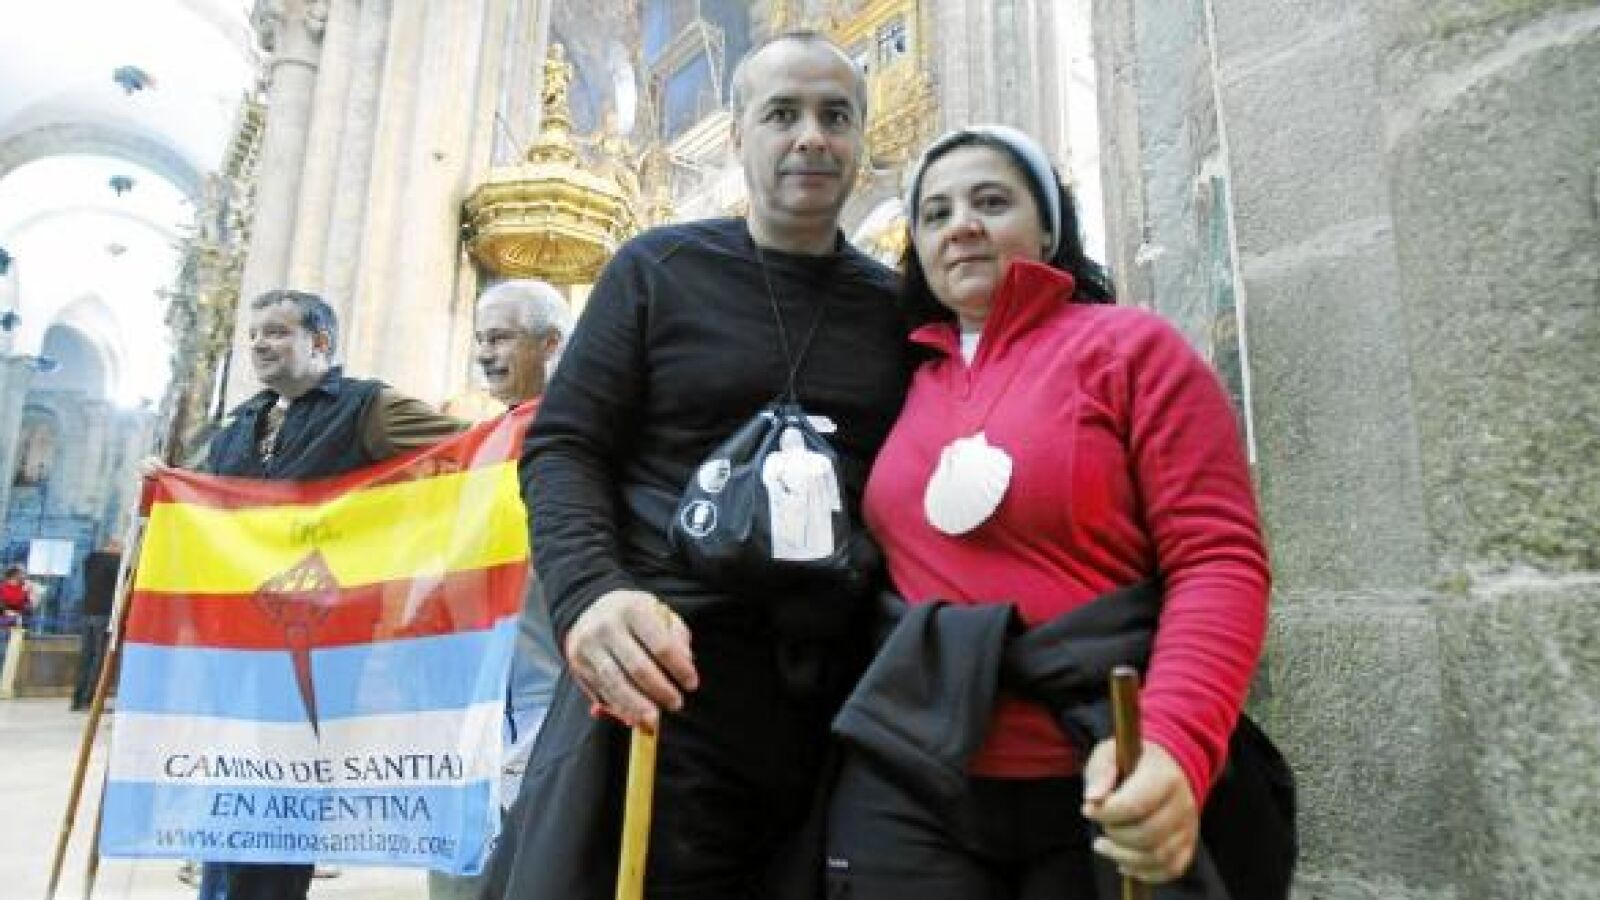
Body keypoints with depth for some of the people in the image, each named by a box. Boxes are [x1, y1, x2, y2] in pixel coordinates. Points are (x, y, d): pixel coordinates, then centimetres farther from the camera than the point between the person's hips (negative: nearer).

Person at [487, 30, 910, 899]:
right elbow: (562, 447, 0)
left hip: (839, 697, 3)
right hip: (662, 676, -2)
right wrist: (589, 593, -17)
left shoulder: (897, 306, 13)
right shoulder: (660, 267, 6)